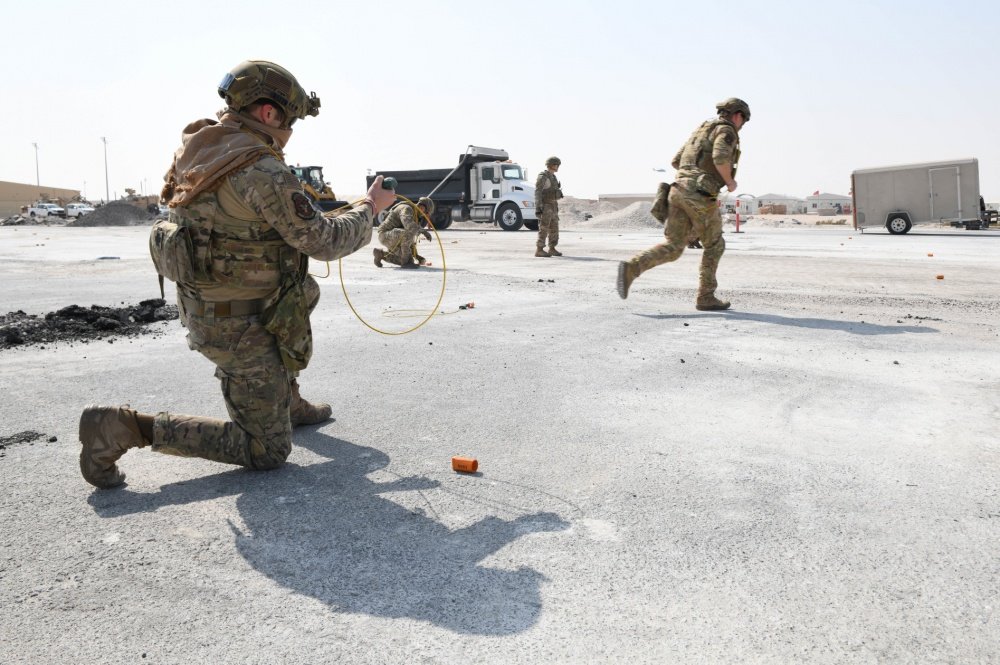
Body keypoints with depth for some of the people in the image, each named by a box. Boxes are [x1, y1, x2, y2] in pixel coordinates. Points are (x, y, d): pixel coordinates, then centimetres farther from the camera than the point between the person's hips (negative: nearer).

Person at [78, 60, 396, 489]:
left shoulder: (197, 145, 3)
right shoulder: (265, 173, -23)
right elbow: (325, 242, -16)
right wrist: (370, 208, 0)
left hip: (200, 306, 9)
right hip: (240, 324, -9)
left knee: (304, 294, 33)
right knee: (267, 452, 1)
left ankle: (288, 404, 37)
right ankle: (126, 427, -5)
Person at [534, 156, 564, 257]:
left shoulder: (552, 177, 15)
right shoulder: (542, 177, -15)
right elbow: (537, 193, -19)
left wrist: (555, 207, 22)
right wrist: (537, 208, -24)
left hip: (552, 206, 9)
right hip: (544, 206, -9)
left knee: (554, 228, 8)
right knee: (544, 229, -9)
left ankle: (552, 249, 15)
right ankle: (539, 250, -5)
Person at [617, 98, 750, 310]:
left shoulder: (701, 131, 28)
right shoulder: (726, 131, 0)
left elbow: (676, 161, 29)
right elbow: (720, 158, -21)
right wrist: (729, 181, -1)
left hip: (680, 191, 7)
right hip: (700, 196, -7)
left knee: (672, 248, 3)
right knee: (714, 245, 12)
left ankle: (631, 268, -19)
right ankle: (706, 298, 15)